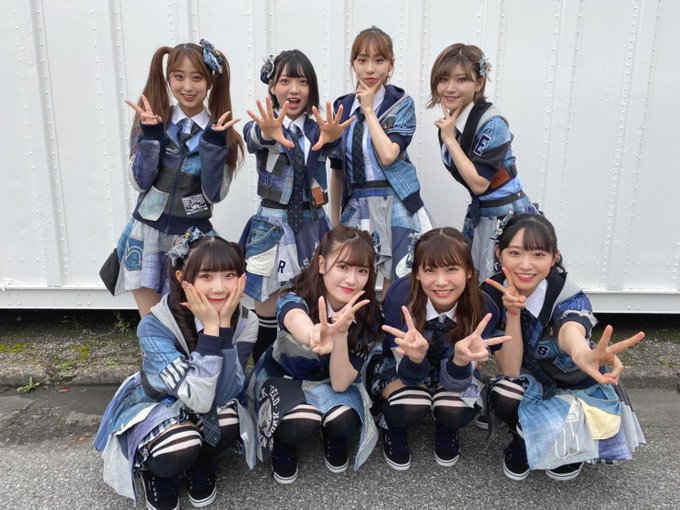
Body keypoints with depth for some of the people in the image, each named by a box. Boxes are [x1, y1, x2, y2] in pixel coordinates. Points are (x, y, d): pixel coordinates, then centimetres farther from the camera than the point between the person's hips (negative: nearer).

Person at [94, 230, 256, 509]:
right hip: (152, 406, -2)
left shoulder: (243, 321, -21)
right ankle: (154, 469, 4)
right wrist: (209, 328, -41)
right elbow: (198, 398, -37)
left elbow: (222, 394, -30)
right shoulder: (155, 326, -31)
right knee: (179, 453, -33)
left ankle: (200, 461, 4)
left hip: (205, 411, 3)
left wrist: (224, 324, -37)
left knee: (228, 423, -31)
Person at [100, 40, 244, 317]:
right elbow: (140, 182, -7)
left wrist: (214, 142, -20)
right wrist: (151, 134, -18)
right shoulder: (152, 121, -1)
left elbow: (215, 194, -11)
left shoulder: (219, 131, -3)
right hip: (147, 234, 1)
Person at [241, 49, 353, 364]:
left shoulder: (317, 126, 3)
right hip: (272, 222, -2)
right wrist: (269, 133, -52)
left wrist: (331, 135, -47)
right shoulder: (264, 125, -2)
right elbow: (254, 137, -27)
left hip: (311, 221, 2)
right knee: (268, 296, 6)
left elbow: (327, 140, -21)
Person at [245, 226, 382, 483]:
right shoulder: (295, 297, -33)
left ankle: (334, 438, 8)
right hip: (283, 376, -2)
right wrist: (316, 336, -85)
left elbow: (339, 383, -27)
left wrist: (340, 334, -45)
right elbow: (297, 323, -60)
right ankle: (283, 444, 4)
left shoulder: (368, 314, -23)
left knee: (344, 420, -29)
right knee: (301, 422, -32)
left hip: (331, 381, 2)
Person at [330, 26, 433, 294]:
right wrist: (334, 220, 13)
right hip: (356, 207, 3)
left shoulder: (401, 103, -1)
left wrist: (369, 109, -8)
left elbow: (388, 155, -18)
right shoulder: (342, 106, 8)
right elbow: (337, 168, 12)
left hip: (396, 205, -3)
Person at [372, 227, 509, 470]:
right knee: (410, 408, -31)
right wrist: (416, 356, -49)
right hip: (400, 365, -2)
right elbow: (410, 375, -24)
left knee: (458, 412, -27)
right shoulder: (399, 297, -33)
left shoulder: (480, 305, -28)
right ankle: (394, 427, 6)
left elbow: (453, 381, -24)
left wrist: (462, 358, -48)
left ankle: (446, 429, 11)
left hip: (449, 368, 2)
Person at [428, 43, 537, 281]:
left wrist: (449, 139, -22)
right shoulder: (450, 120, 2)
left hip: (508, 217, -7)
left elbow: (479, 183, -23)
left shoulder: (491, 123, -21)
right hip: (479, 214, 7)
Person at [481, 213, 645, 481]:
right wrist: (513, 313, -40)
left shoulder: (567, 294, -29)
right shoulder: (491, 294, -21)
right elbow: (510, 370, -23)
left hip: (580, 385, -1)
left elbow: (570, 328, -55)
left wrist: (583, 354, -81)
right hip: (531, 379, 2)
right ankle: (523, 440, 5)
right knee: (504, 399, -31)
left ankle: (570, 449, 9)